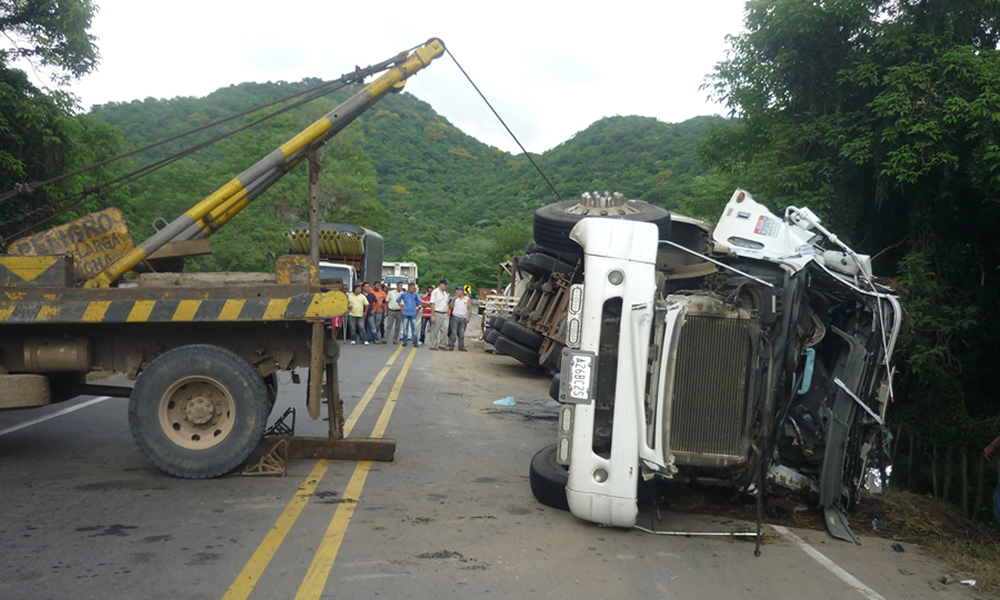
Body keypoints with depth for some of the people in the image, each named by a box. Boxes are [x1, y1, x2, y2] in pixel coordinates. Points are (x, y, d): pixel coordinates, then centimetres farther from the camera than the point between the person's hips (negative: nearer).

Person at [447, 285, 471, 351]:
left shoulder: (467, 299, 7)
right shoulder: (455, 298, 11)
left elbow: (470, 309, 4)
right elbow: (451, 307, 5)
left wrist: (468, 317, -6)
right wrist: (453, 300, -7)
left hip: (463, 319, 0)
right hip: (455, 318, 0)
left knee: (461, 334, 4)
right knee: (453, 333, -3)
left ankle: (461, 346, 10)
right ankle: (451, 346, 1)